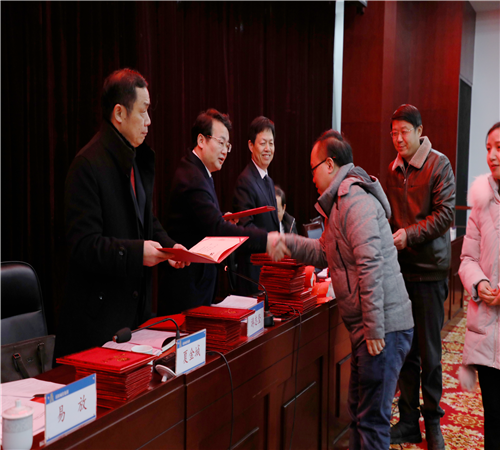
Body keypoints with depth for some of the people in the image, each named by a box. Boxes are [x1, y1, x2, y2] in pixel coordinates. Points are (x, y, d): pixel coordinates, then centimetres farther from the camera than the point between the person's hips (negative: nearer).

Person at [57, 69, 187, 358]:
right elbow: (82, 245, -19)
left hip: (137, 300, 8)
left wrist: (168, 245, 3)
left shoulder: (141, 160, 12)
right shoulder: (89, 164, -16)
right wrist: (136, 252, -26)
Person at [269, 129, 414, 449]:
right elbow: (323, 253, 26)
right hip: (371, 328, 11)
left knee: (372, 418, -1)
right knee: (359, 411, 21)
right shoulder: (342, 201, 18)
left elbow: (370, 265, -24)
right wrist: (285, 241, 18)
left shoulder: (355, 200, -16)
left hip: (384, 329, -11)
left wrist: (375, 330, -24)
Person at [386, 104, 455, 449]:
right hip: (400, 266, 5)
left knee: (429, 350, 3)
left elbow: (445, 214, -12)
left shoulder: (438, 164, -5)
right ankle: (409, 421, 19)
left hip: (429, 268, -5)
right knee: (404, 348, 8)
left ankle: (433, 422, 18)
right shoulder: (394, 168, 12)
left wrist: (409, 235, -20)